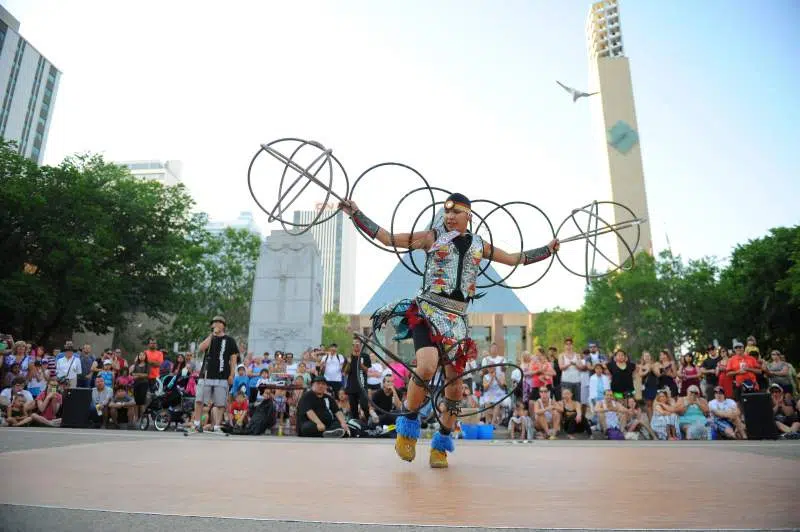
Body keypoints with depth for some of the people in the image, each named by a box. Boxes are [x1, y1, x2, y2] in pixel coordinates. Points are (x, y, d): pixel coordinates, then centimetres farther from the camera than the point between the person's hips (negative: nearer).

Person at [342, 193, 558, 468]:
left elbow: (515, 259, 25)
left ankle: (441, 445, 23)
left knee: (455, 384, 3)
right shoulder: (432, 237, 5)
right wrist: (356, 214, -1)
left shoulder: (479, 245, 14)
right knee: (427, 366, -28)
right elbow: (387, 238, 3)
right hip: (427, 311, -4)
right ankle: (408, 425, -2)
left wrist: (548, 249, 24)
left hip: (457, 318, 4)